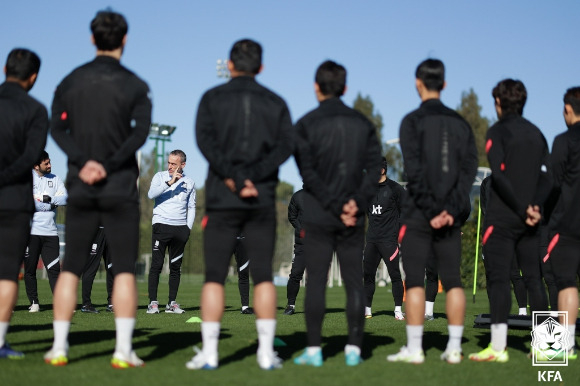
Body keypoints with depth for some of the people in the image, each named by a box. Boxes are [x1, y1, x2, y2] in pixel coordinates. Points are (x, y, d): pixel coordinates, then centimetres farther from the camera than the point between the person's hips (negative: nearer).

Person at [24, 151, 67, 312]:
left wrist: (45, 199, -11)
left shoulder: (54, 179, 14)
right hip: (31, 232, -3)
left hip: (50, 232, 3)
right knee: (30, 270, 2)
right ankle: (34, 302, 12)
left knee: (54, 269, -1)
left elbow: (64, 198, 0)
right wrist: (51, 203, -8)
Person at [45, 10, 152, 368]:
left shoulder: (71, 81, 7)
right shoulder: (134, 85, -2)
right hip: (120, 189, -3)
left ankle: (59, 347, 7)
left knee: (71, 268, 8)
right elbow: (141, 132, -14)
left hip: (81, 189, 3)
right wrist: (109, 166, -14)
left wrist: (83, 162, -12)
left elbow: (57, 127, -3)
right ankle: (124, 350, -5)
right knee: (124, 269, 0)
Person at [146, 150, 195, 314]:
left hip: (180, 228, 3)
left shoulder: (189, 182, 12)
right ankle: (153, 302, -4)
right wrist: (170, 182, -19)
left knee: (175, 267, 5)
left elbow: (191, 207, 17)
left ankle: (172, 303, 10)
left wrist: (188, 228, 7)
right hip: (161, 225, -3)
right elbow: (151, 194, -13)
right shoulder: (160, 176, 4)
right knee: (156, 265, -7)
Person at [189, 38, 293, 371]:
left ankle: (209, 353, -2)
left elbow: (205, 139, -11)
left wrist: (233, 178, -12)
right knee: (263, 276, 4)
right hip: (263, 200, 1)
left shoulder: (214, 98, 5)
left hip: (222, 199, -1)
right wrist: (255, 177, -11)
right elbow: (286, 144, -4)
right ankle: (267, 352, 2)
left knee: (214, 277, 1)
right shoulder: (276, 103, 10)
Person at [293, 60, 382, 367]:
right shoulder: (363, 123, 9)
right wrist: (357, 202, -7)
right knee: (354, 282, 5)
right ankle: (353, 348, 4)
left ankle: (313, 350, -1)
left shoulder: (307, 124, -1)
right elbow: (374, 167, 0)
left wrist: (335, 205, -9)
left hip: (318, 216, -2)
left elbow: (308, 172, -9)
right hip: (354, 219, 3)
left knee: (316, 282, -1)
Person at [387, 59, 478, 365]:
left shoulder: (413, 121, -4)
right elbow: (469, 169, 1)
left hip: (418, 214, -4)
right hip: (451, 215, 4)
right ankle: (454, 348, 6)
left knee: (415, 281, -2)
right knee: (452, 279, 6)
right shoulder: (460, 123, 10)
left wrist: (430, 211, -10)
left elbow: (414, 170, -13)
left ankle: (414, 348, -4)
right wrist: (451, 209, -6)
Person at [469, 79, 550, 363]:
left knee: (498, 278, -6)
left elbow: (499, 176, -15)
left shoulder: (498, 131, -5)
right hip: (528, 221, 6)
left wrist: (522, 209, -12)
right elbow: (546, 178, 7)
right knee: (533, 279, 8)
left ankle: (498, 347, -9)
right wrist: (534, 207, -4)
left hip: (502, 218, -6)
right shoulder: (536, 134, 14)